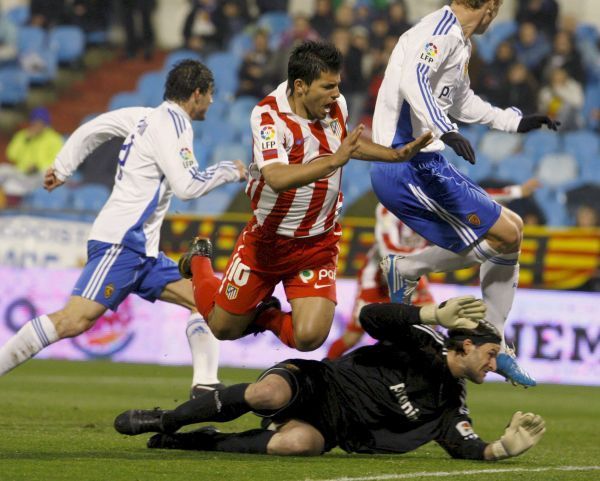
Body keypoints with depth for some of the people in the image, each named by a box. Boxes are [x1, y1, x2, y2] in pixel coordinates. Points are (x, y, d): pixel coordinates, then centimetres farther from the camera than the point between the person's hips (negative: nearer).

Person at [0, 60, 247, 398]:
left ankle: (206, 387, 1)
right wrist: (228, 171, -3)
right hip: (121, 241, -10)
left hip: (143, 250, 10)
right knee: (74, 320, -20)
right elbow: (187, 185, -17)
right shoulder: (173, 123, -9)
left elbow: (91, 130, 21)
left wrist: (62, 168, 25)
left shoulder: (147, 116, 18)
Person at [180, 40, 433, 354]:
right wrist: (334, 161, -46)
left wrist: (397, 155, 10)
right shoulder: (267, 116, -24)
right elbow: (277, 178, -40)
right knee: (223, 330, 13)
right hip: (265, 242, -3)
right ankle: (198, 262, 45)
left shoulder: (337, 105, -6)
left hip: (318, 245, 3)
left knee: (309, 337, -18)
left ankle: (265, 316, 19)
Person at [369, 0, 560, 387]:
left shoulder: (459, 42, 18)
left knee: (510, 231, 11)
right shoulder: (440, 31, -12)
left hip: (423, 163, 10)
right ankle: (407, 269, -2)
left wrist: (516, 122, 39)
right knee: (505, 235, -12)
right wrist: (446, 132, -42)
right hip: (410, 165, -10)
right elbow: (412, 81, -31)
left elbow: (461, 101, 35)